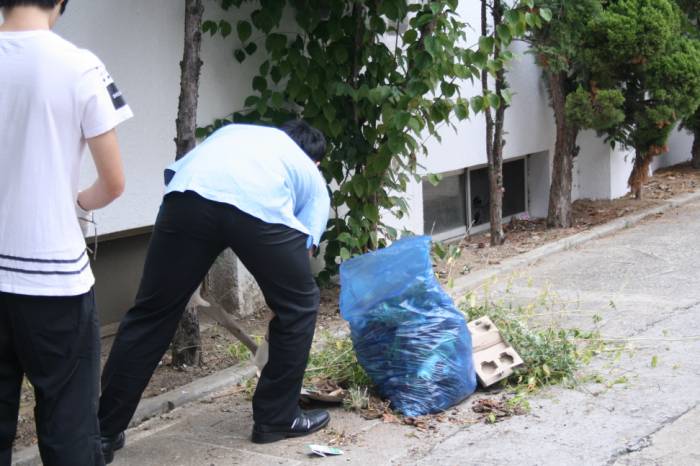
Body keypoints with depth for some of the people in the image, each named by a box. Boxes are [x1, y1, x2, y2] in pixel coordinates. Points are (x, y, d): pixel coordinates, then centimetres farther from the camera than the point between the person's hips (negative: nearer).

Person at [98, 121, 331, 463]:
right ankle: (276, 418, 29)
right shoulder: (313, 178, 36)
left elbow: (174, 172, 30)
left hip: (189, 193, 2)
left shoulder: (234, 132, 44)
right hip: (262, 204, -2)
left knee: (151, 314, 13)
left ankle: (104, 432, 19)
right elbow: (303, 247, 28)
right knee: (299, 306, 23)